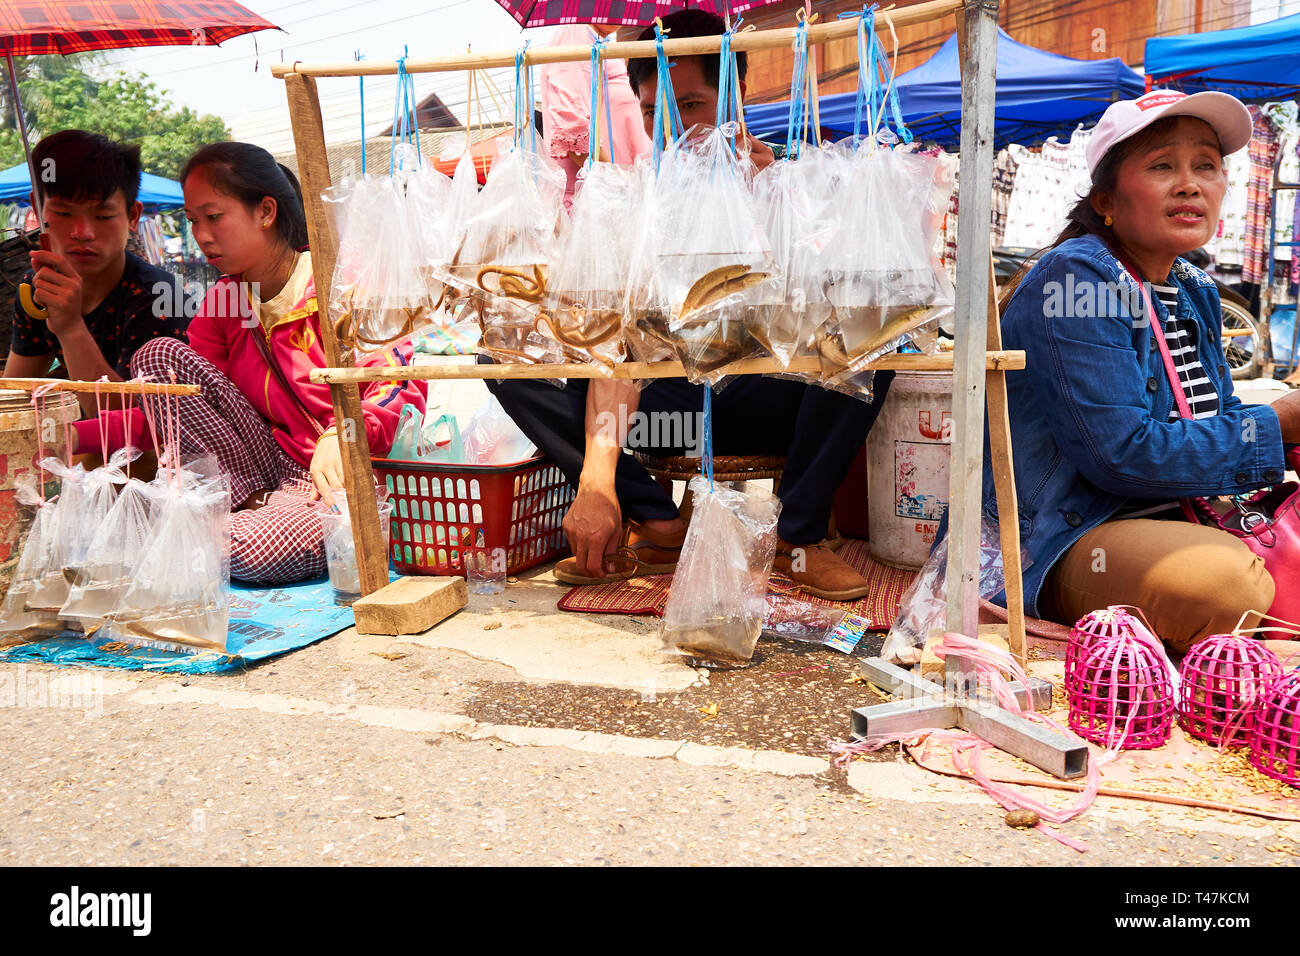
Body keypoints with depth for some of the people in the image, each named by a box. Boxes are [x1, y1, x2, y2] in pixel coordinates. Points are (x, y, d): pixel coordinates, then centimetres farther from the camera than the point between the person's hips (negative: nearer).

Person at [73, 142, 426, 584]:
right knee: (158, 355, -7)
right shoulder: (222, 304, 9)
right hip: (280, 470, 6)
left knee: (254, 549, -37)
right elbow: (176, 408, 6)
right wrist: (76, 436, -8)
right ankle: (256, 503, -8)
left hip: (347, 480, -6)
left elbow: (402, 384, -16)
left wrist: (341, 435, -34)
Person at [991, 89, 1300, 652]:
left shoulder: (1194, 291, 13)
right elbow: (1122, 452, -23)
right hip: (1062, 539, -9)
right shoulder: (1075, 279, -15)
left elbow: (1217, 418, 18)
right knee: (1225, 581, -34)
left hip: (1185, 518, 9)